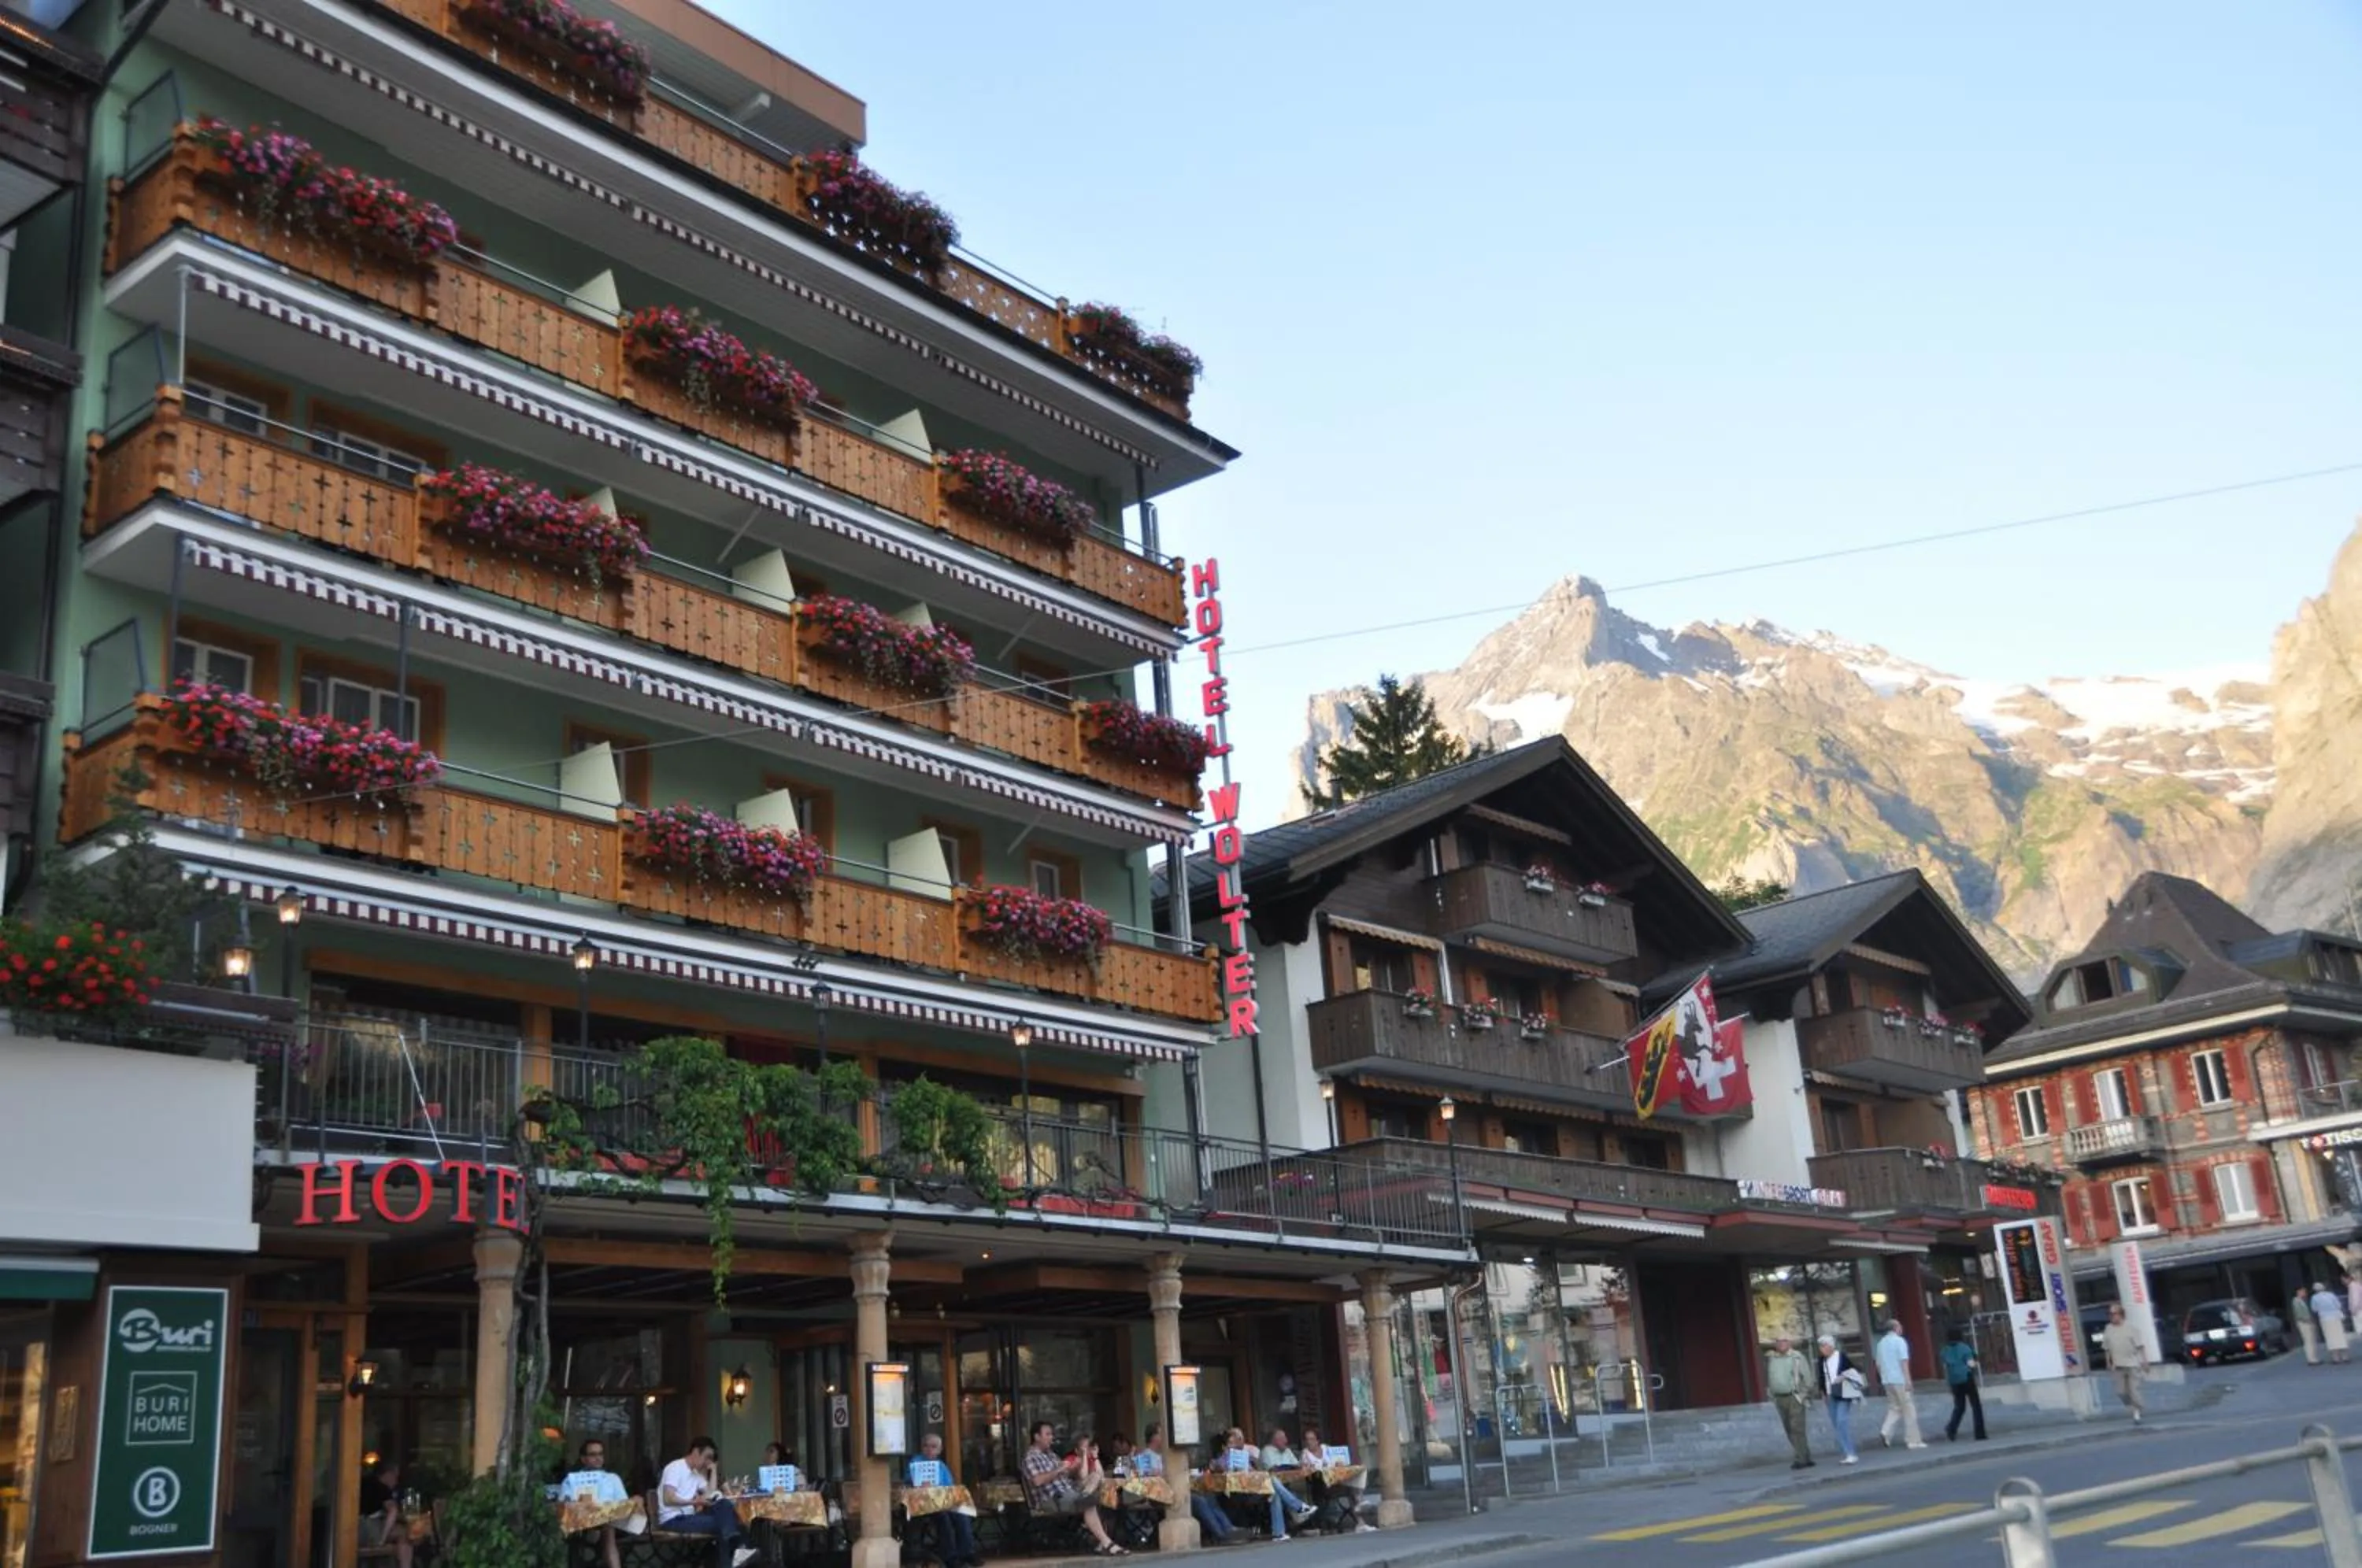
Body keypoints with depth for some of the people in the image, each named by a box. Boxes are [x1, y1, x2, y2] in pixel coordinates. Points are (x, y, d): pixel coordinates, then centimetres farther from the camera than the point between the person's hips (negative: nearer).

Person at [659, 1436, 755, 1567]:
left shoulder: (697, 1473, 19)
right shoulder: (675, 1468, -7)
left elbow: (711, 1495, 10)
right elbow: (668, 1499, -20)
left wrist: (713, 1470, 10)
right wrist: (694, 1502, -28)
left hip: (688, 1517, 8)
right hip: (672, 1521, -8)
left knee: (723, 1504, -18)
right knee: (720, 1523, -23)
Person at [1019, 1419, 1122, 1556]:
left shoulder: (1050, 1454, 23)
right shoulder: (1030, 1457, -5)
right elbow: (1038, 1480, -22)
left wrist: (1074, 1468, 6)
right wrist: (1058, 1470, -16)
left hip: (1069, 1494, 9)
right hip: (1051, 1501, -9)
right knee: (1089, 1506, -27)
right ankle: (1106, 1544, -25)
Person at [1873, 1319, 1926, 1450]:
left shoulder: (1881, 1343, 13)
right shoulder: (1899, 1341, -7)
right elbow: (1904, 1361, -15)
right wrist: (1908, 1380, -17)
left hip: (1887, 1380, 7)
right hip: (1899, 1380, -7)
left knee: (1894, 1408, 13)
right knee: (1909, 1410, 1)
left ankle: (1886, 1432, -7)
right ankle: (1913, 1440, 3)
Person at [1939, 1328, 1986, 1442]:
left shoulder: (1946, 1349, 7)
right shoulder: (1964, 1347, -8)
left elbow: (1945, 1366, 9)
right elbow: (1971, 1364, -12)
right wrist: (1976, 1363, 8)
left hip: (1954, 1381, 5)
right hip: (1966, 1378, -5)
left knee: (1959, 1407, 14)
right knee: (1976, 1406, 6)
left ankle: (1951, 1428, -9)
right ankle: (1980, 1434, 4)